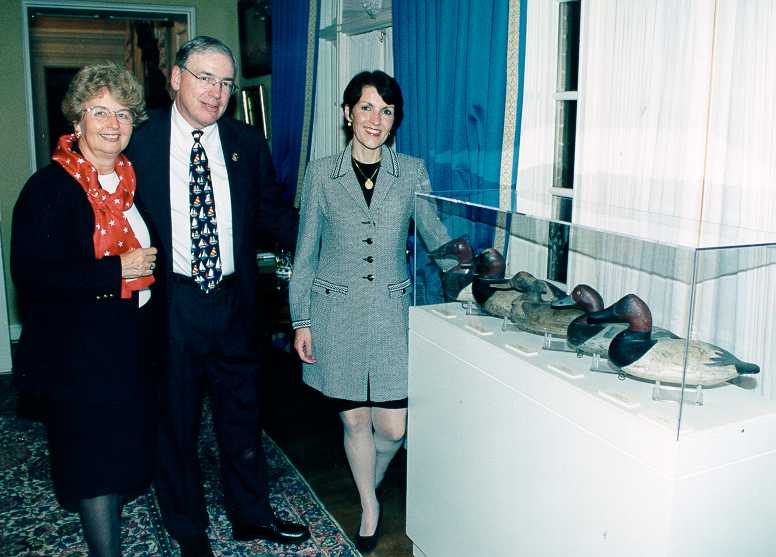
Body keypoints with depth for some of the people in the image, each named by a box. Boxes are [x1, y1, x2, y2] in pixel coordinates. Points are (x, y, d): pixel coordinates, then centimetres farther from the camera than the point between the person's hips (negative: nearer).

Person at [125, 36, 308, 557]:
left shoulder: (248, 144, 4)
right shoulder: (138, 142, -4)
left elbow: (274, 212, 9)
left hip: (235, 302, 2)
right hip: (168, 304, -2)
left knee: (243, 416, 17)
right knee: (174, 422, 14)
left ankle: (252, 514, 39)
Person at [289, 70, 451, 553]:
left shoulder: (412, 172, 2)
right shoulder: (323, 173, 0)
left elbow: (437, 237, 3)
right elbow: (306, 252, 3)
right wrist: (301, 321, 1)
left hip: (391, 312, 1)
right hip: (338, 311, 0)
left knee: (393, 426, 1)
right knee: (355, 419, 9)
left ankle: (370, 480, 37)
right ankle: (369, 505, 35)